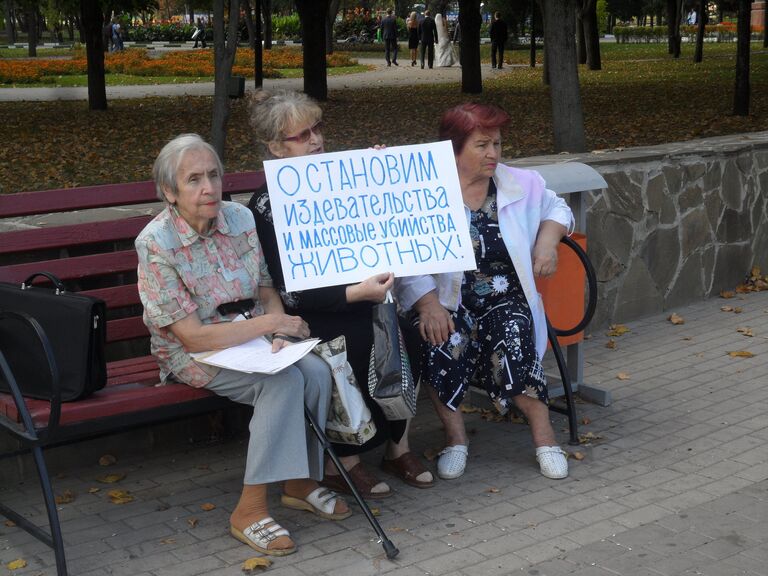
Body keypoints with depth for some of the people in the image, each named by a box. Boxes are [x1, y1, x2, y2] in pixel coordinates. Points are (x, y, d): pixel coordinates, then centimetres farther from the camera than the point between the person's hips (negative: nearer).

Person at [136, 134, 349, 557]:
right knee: (283, 382, -29)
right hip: (193, 357, -5)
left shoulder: (240, 218, -2)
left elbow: (267, 290, 6)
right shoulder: (156, 244, -20)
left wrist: (278, 333, -16)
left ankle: (301, 483, -2)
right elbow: (193, 337, -21)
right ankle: (249, 512, -22)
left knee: (316, 371, -21)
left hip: (252, 337, 6)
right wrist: (270, 323, -20)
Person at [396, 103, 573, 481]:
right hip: (446, 301, -2)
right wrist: (428, 305, -26)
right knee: (439, 345, -31)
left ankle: (543, 434, -8)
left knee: (511, 346, -28)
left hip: (505, 298, 2)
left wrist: (548, 240, 3)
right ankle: (455, 437, -7)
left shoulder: (521, 185, 5)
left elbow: (556, 208, 24)